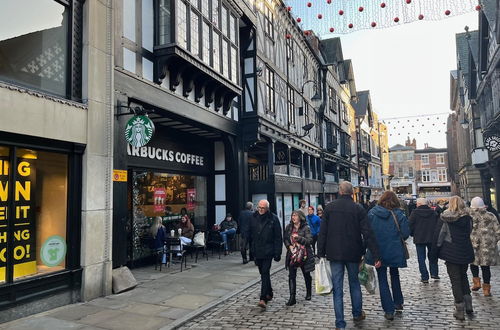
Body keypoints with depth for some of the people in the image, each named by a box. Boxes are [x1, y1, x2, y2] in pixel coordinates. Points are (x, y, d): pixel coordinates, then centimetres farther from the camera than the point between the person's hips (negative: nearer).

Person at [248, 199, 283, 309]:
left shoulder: (273, 219, -6)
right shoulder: (254, 218, 6)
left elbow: (278, 237, -6)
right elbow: (251, 234, 11)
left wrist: (277, 253, -10)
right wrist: (252, 250, 8)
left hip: (268, 251, -5)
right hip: (257, 251, 5)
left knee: (265, 273, -10)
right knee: (263, 273, 15)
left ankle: (263, 299, -11)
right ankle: (269, 293, 31)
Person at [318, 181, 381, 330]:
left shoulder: (329, 207, -3)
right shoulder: (359, 209, -5)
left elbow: (322, 233, -4)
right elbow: (368, 234, -9)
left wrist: (321, 253, 1)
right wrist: (376, 256, -7)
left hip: (334, 254, 0)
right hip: (353, 253, 1)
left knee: (337, 289, 5)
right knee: (354, 284, 21)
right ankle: (357, 313, 35)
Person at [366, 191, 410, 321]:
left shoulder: (372, 213, -5)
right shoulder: (399, 214, -7)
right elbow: (406, 233, -8)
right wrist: (397, 240, 12)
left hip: (378, 251, -1)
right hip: (395, 251, 1)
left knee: (382, 280, 7)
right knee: (395, 275, 24)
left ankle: (389, 310, 6)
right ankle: (398, 303, 35)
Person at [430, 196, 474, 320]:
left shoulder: (445, 218, -11)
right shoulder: (468, 218, 0)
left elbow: (438, 236, -9)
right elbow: (469, 234, 11)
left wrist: (434, 253, -1)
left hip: (451, 253, -4)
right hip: (465, 252, 4)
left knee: (455, 279, 4)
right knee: (463, 276, 23)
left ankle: (460, 310, 7)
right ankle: (468, 304, 21)